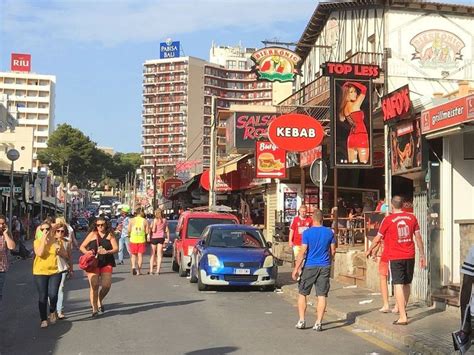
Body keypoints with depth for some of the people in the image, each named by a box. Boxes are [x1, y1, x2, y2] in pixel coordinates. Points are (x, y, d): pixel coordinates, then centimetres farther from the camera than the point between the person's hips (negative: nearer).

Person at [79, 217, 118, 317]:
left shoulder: (110, 235, 4)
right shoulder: (92, 234, 4)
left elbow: (116, 248, -3)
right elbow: (82, 247, 6)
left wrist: (107, 252, -21)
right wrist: (87, 252, -15)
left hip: (107, 263, 1)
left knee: (107, 285, -4)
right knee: (94, 285, -8)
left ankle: (100, 300, 27)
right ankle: (94, 308, 2)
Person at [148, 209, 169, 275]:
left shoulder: (154, 220, -10)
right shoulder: (164, 220, 2)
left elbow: (153, 230, -14)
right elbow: (167, 230, 6)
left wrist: (149, 236, 2)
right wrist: (167, 238, 14)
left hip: (154, 238, -3)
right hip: (161, 238, 3)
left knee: (153, 254, 6)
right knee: (159, 254, 5)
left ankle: (151, 270, 4)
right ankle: (157, 270, 3)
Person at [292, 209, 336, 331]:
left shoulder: (307, 233, -9)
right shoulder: (329, 232, 1)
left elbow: (302, 252, -12)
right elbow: (333, 251, 7)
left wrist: (296, 268, -8)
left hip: (309, 266, -2)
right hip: (325, 267, 2)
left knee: (302, 294, 12)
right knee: (322, 296, 4)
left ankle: (301, 321, 9)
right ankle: (318, 323, 1)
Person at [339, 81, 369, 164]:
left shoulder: (344, 108, 10)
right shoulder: (355, 105, -9)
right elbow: (364, 89, -6)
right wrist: (351, 83, 4)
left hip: (351, 137, 8)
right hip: (361, 136, -8)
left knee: (352, 164, 5)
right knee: (363, 164, -8)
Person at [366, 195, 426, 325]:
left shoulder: (388, 219, -6)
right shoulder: (411, 217, 3)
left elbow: (378, 238, 4)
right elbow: (418, 237, 5)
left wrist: (369, 250, 20)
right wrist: (422, 255, 11)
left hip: (395, 257, -4)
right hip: (410, 256, 4)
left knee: (398, 285, -5)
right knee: (407, 284, 17)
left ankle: (403, 317, -10)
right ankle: (403, 309, 33)